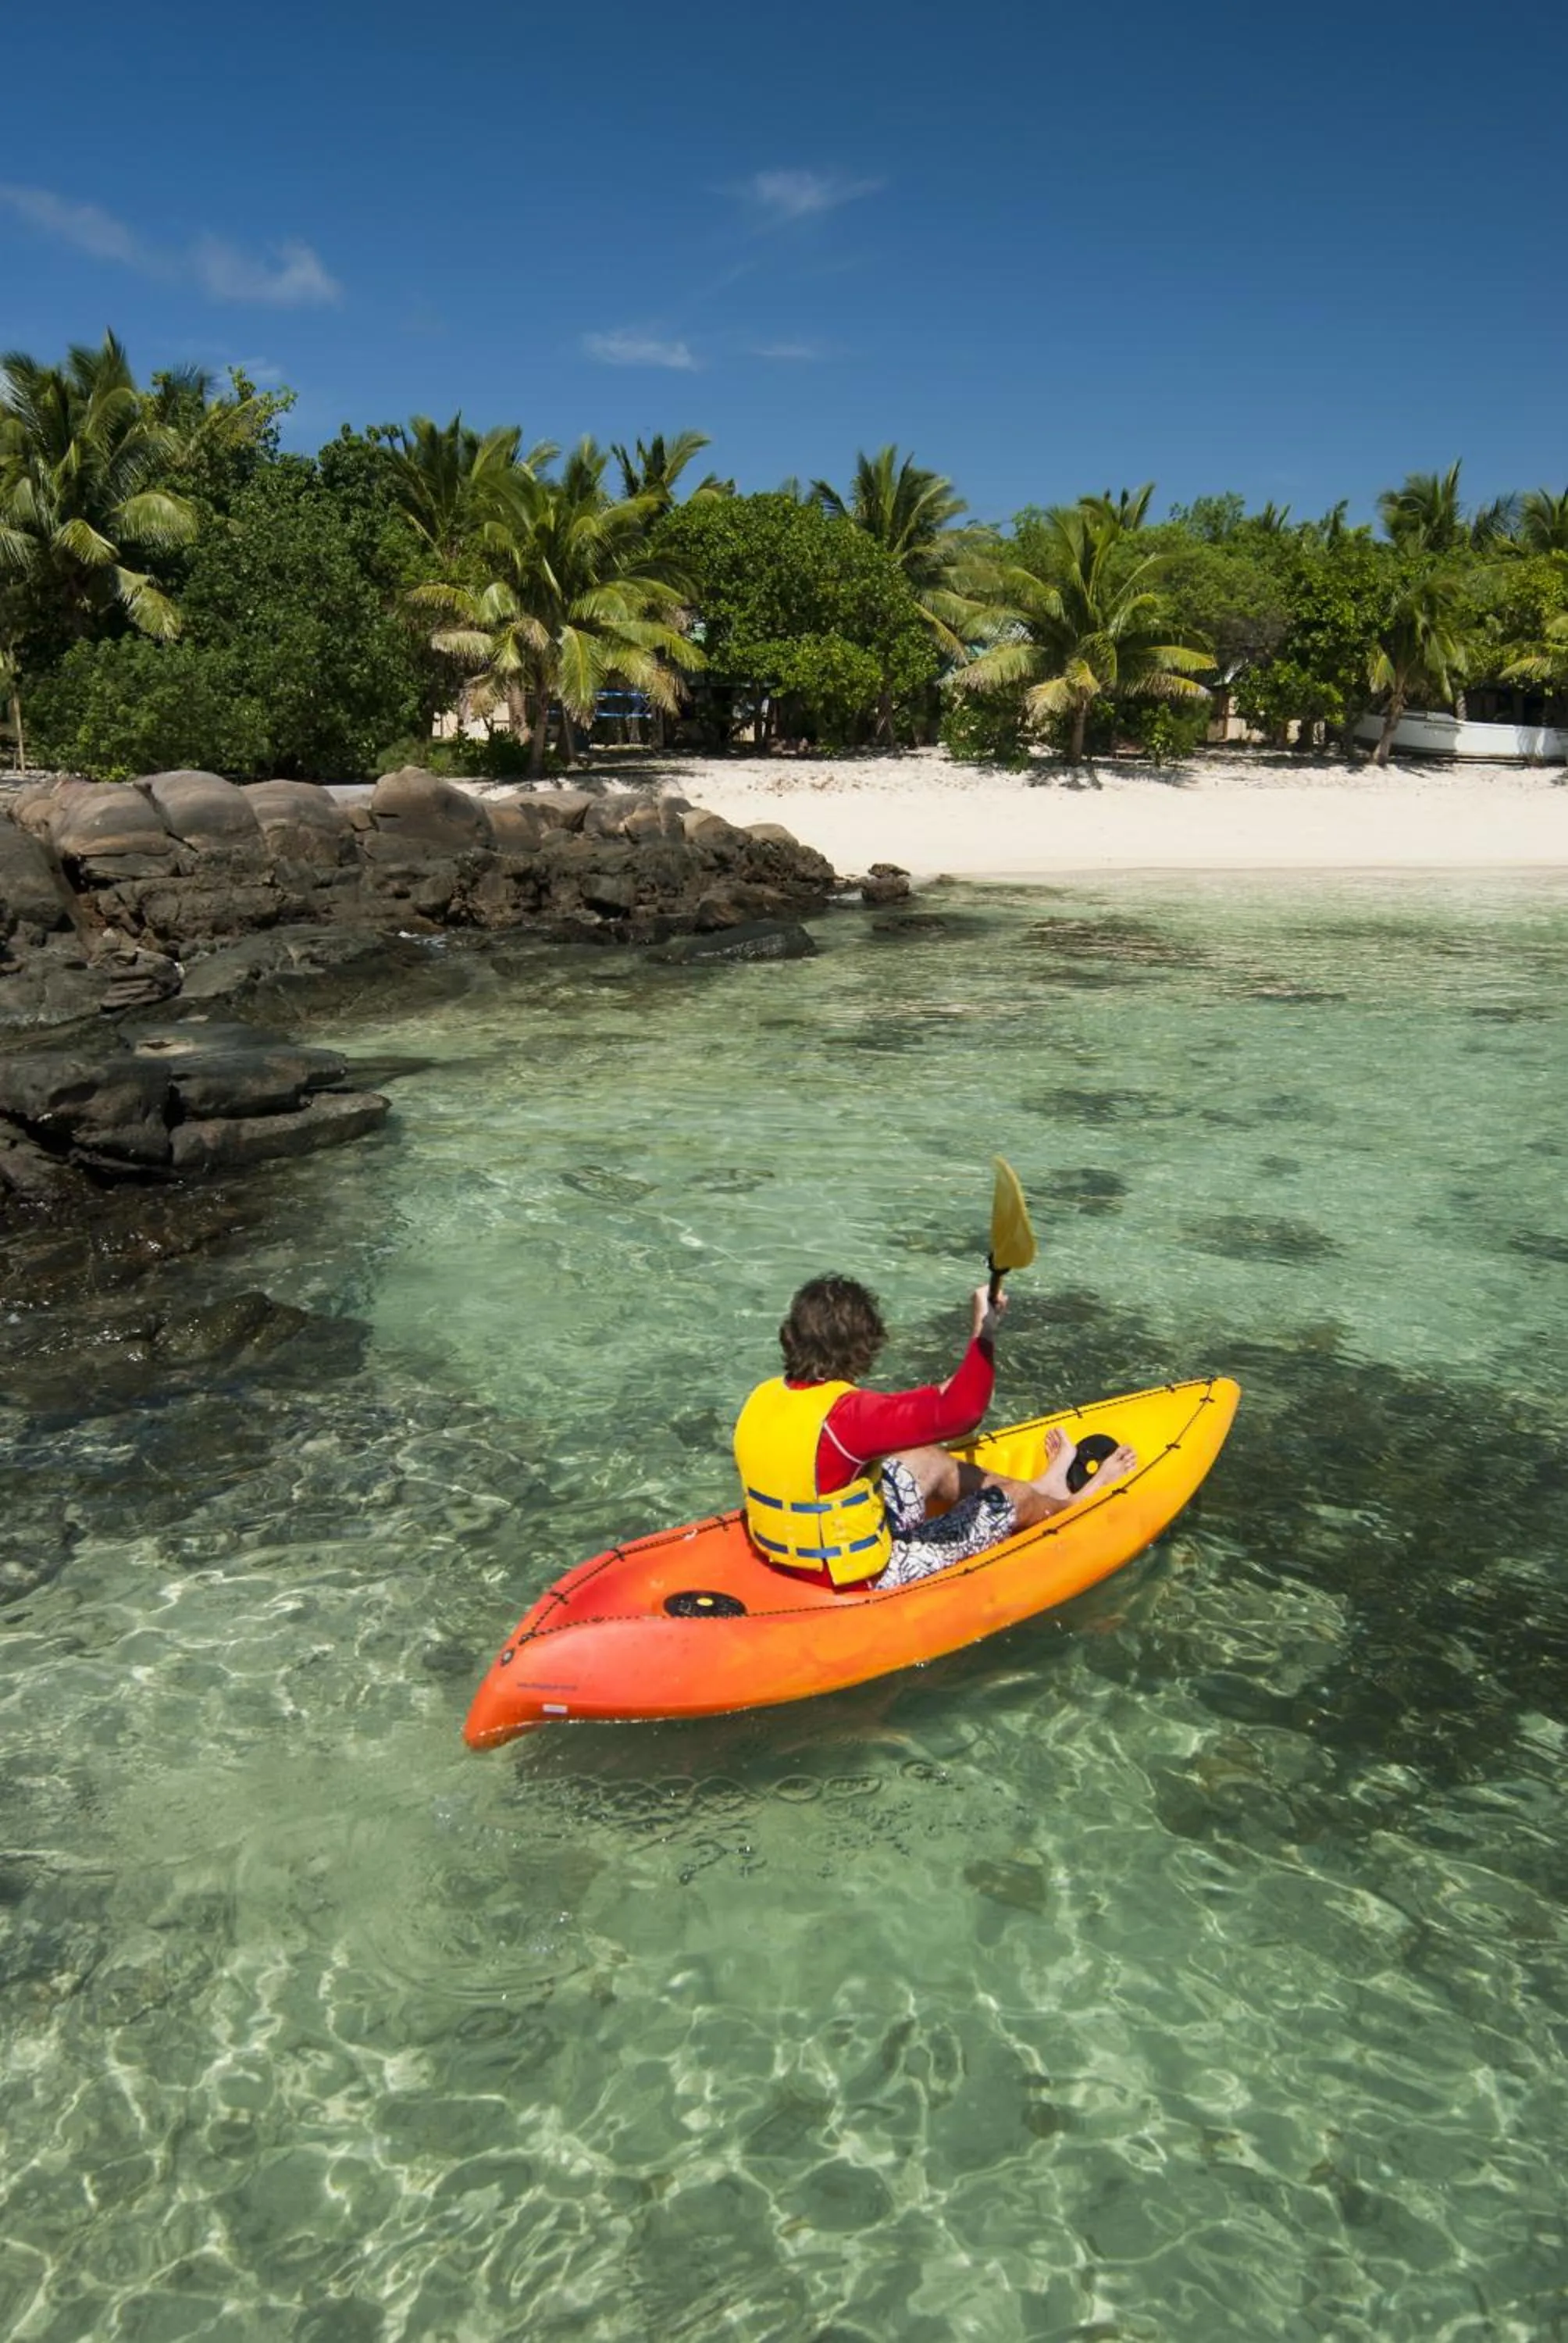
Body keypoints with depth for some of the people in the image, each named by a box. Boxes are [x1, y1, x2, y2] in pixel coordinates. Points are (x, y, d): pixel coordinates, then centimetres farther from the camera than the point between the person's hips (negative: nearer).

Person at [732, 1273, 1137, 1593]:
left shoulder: (763, 1399, -7)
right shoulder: (845, 1414, -34)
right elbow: (961, 1412, -37)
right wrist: (983, 1332, -24)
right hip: (860, 1580, -7)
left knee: (930, 1463, 22)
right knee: (1011, 1501, 11)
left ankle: (1043, 1487, 45)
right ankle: (1081, 1499, 43)